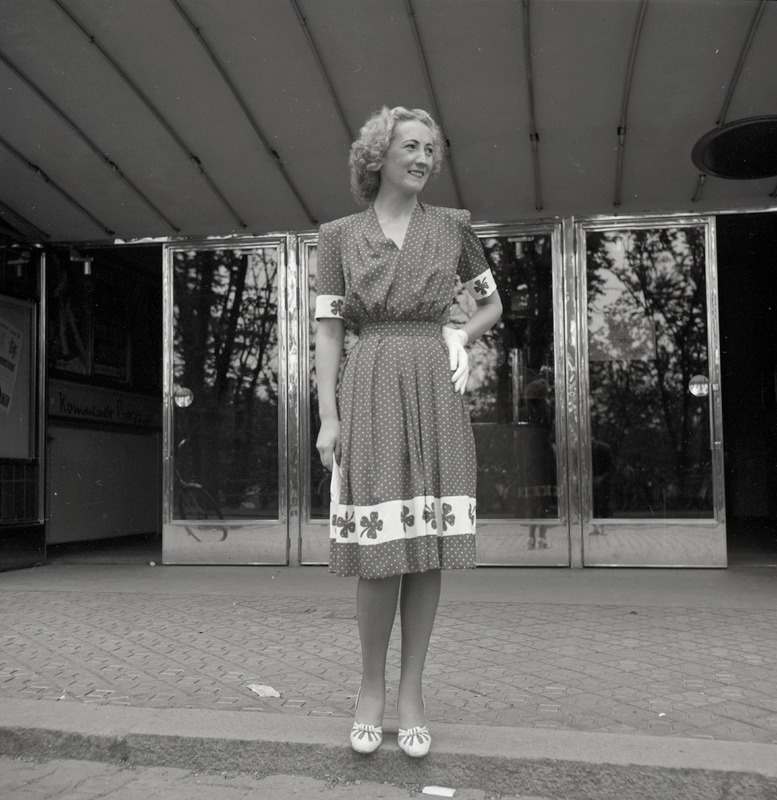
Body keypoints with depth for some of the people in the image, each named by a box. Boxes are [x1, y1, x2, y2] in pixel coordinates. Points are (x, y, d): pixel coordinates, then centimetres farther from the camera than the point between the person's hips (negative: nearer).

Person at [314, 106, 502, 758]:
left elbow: (493, 304, 22)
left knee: (428, 545, -1)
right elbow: (328, 330, 4)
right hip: (369, 394, -1)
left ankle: (411, 693, 12)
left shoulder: (452, 226, 11)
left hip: (434, 394, 2)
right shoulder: (339, 235, 8)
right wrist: (327, 417, -5)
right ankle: (371, 686, 13)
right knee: (380, 550, -6)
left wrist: (459, 341, 2)